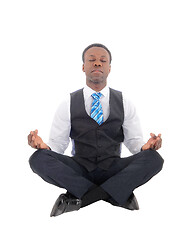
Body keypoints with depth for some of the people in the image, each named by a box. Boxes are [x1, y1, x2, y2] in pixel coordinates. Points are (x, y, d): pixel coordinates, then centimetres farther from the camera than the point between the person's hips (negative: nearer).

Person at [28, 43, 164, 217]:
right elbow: (57, 144, 3)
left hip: (113, 171, 1)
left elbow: (134, 141, 7)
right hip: (78, 171, 0)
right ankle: (117, 194, -26)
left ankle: (79, 197, -26)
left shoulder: (124, 104, 8)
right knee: (38, 158, -28)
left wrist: (145, 146, -17)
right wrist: (43, 146, -21)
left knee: (154, 158, -26)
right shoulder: (68, 104, 5)